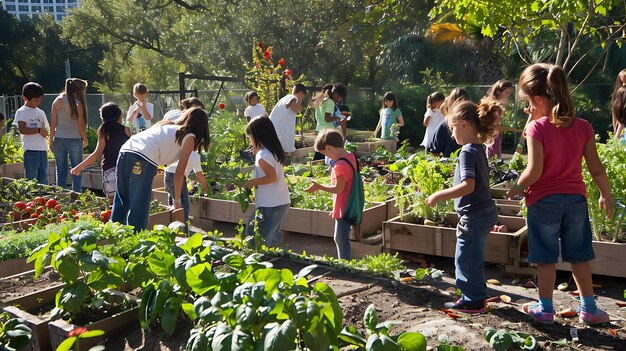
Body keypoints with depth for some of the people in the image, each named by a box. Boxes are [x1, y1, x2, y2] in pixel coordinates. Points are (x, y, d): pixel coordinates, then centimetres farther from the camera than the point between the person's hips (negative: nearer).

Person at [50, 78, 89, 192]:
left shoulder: (58, 101, 1)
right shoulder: (77, 104, -11)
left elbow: (53, 123, 2)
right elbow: (80, 125, -8)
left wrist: (51, 140, 8)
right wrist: (85, 140, 6)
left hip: (59, 139, 4)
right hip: (75, 140, -4)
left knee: (61, 171, 10)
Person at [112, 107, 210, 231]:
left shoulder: (166, 125, 30)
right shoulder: (189, 137, 10)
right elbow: (179, 173, 7)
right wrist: (177, 201, 14)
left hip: (125, 150, 7)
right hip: (143, 160, -7)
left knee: (121, 204, 17)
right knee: (139, 209, 1)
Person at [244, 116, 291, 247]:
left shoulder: (263, 155, -16)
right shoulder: (273, 151, 12)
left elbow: (271, 177, -21)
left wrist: (252, 182, -11)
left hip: (270, 205, -10)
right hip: (282, 203, 10)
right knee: (273, 240, 18)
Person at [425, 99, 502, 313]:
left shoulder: (467, 152, -18)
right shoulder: (479, 149, 11)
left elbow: (468, 185, -29)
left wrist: (439, 196, -24)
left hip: (474, 216, -10)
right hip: (485, 212, 10)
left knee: (467, 259, 3)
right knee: (470, 258, 20)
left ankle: (473, 301, 14)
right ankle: (474, 297, 32)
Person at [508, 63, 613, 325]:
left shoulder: (537, 128, -14)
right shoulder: (582, 127, -1)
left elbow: (534, 171, -20)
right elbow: (596, 169, 1)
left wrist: (517, 188, -2)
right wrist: (606, 196, 14)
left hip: (544, 202, -4)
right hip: (576, 199, 4)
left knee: (546, 257, 8)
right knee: (579, 256, 16)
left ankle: (545, 308, 17)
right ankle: (589, 308, 24)